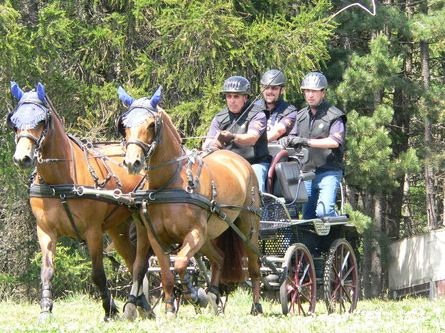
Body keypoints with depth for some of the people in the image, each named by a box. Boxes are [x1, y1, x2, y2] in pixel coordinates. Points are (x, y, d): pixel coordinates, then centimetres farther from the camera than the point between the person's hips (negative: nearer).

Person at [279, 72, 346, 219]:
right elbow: (293, 136, 12)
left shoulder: (334, 116, -4)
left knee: (324, 210, -22)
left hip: (328, 172, -6)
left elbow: (335, 141, -18)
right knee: (307, 215, 7)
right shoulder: (301, 116, 17)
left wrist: (307, 141, -26)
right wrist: (286, 141, -13)